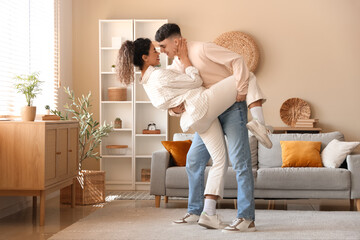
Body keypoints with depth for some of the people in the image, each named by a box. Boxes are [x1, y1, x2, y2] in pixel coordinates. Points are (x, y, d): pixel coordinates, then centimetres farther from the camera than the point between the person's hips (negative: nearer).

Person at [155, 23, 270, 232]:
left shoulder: (202, 49, -14)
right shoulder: (177, 65, 10)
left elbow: (237, 60, -17)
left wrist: (241, 90, -19)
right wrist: (175, 108, -4)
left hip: (232, 107, -8)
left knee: (240, 161, -12)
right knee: (194, 160, 9)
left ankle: (247, 219, -13)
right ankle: (195, 211, 20)